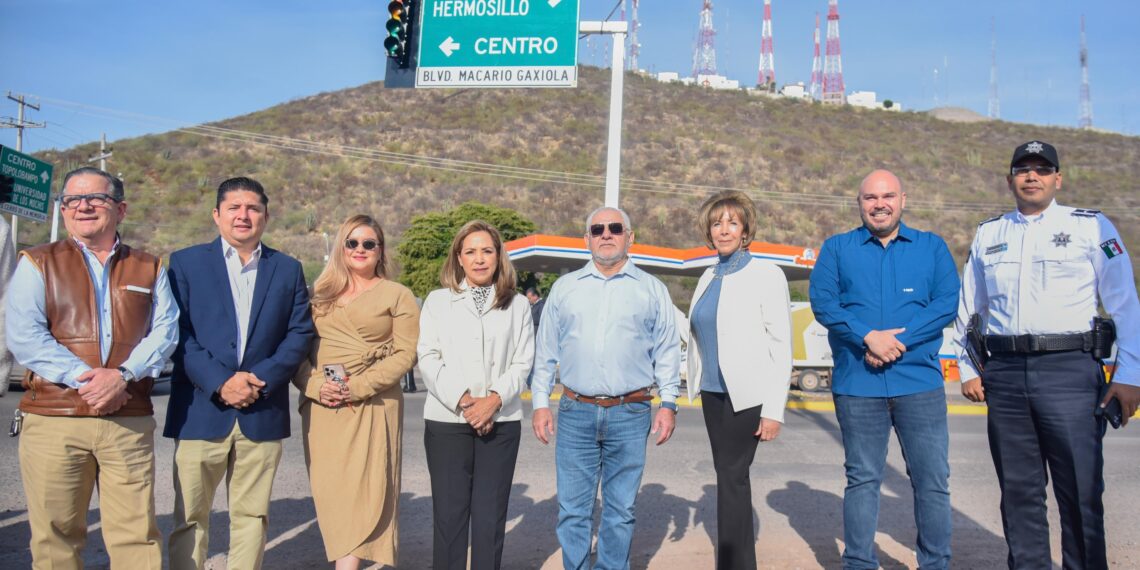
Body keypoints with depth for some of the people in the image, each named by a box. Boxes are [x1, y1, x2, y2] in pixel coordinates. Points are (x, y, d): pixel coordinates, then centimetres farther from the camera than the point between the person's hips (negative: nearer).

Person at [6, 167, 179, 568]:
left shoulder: (149, 268, 14)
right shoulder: (37, 264, 10)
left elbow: (165, 329, 3)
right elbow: (24, 336, -3)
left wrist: (123, 375, -14)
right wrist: (84, 379, -14)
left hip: (130, 421, 1)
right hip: (53, 419, 0)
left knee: (137, 533, 1)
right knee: (55, 537, 5)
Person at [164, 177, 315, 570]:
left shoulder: (288, 269, 11)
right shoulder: (186, 263, 5)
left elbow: (300, 333, 3)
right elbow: (177, 333, -3)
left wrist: (261, 379, -11)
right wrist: (219, 382, -14)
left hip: (263, 413, 2)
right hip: (201, 412, -1)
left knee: (252, 516, 9)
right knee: (190, 517, 5)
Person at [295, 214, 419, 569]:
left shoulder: (398, 295, 5)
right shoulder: (319, 295, 16)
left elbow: (406, 353, -3)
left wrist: (359, 386, -13)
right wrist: (316, 385, -8)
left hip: (373, 407, -3)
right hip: (322, 407, 3)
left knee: (364, 491, -8)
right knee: (330, 493, 3)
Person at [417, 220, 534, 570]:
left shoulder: (518, 305, 9)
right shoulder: (438, 301, 8)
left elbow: (522, 363, 3)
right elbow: (428, 358, -1)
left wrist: (493, 400, -12)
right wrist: (461, 400, -12)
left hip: (501, 422, 1)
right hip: (447, 421, 0)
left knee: (491, 513, 4)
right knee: (449, 511, 3)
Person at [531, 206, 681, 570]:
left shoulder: (651, 289, 7)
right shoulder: (565, 287, 10)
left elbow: (666, 352, 7)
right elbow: (546, 351, 11)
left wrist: (668, 403, -1)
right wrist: (540, 403, 5)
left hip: (630, 415, -1)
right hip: (576, 413, 1)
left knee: (620, 510, 9)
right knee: (573, 510, 6)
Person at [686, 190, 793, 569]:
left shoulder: (766, 276, -7)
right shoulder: (709, 277, 10)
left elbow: (781, 346, -10)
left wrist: (774, 410, -13)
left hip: (747, 394, -6)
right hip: (713, 392, 6)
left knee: (732, 477, -5)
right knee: (730, 476, 11)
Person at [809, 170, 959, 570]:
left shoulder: (932, 247, 10)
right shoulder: (837, 248, 9)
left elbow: (947, 303, -2)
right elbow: (822, 301, -3)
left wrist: (896, 341, -14)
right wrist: (869, 337, -17)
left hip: (920, 382, 1)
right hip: (857, 384, 0)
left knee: (932, 479, 3)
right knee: (862, 479, 8)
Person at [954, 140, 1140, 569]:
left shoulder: (1091, 226, 5)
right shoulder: (987, 234, 14)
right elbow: (967, 306, 18)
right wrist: (967, 368, 13)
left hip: (1069, 370, -3)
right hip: (1004, 373, 3)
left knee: (1080, 490, -2)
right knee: (1019, 489, 9)